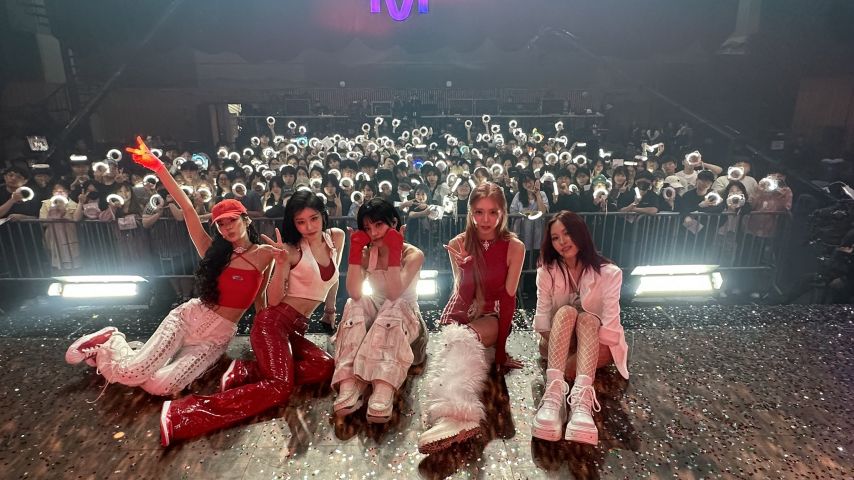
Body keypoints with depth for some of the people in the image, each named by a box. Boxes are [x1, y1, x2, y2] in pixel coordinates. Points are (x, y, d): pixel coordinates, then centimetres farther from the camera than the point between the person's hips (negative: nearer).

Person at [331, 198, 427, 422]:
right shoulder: (366, 253, 0)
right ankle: (348, 387, -45)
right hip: (373, 321, 3)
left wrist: (394, 251, -29)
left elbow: (393, 294, -27)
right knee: (354, 306, -28)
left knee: (393, 309, -36)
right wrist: (355, 250, -19)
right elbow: (355, 294, -18)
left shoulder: (413, 255, -9)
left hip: (405, 320, -3)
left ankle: (382, 393, -53)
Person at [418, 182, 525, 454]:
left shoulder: (514, 247, -8)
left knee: (460, 339, -34)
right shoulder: (458, 244, -4)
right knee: (457, 339, -33)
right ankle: (459, 416, -53)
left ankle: (453, 416, -53)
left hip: (493, 317, -2)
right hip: (461, 314, 2)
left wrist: (501, 349, -14)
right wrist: (466, 267, -29)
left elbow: (508, 297, -9)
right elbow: (465, 297, -7)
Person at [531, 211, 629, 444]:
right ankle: (554, 393, -50)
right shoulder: (546, 272, -7)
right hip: (559, 342, 1)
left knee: (587, 318, -33)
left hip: (595, 342, -1)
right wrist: (555, 349, -28)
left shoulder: (609, 273, -14)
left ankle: (581, 400, -54)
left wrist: (572, 362, -28)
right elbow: (543, 316, -13)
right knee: (566, 312, -31)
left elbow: (610, 324, -20)